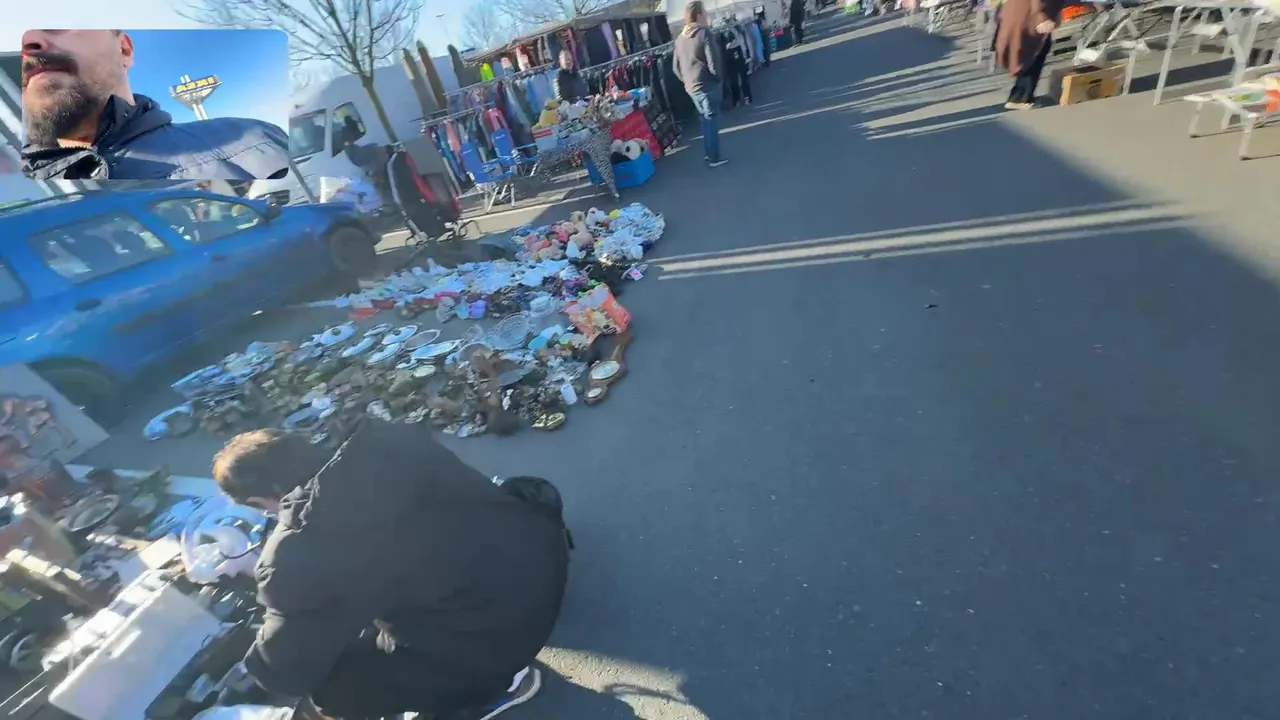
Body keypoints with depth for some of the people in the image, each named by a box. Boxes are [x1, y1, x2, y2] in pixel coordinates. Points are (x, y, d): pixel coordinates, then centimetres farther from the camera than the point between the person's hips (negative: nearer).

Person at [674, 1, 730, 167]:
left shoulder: (680, 38, 8)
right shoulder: (704, 33, -13)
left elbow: (675, 66, 12)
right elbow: (713, 64, -17)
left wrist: (687, 80, 19)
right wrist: (719, 79, -1)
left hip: (691, 87, 7)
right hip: (707, 85, -7)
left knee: (705, 119, 19)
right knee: (711, 120, 2)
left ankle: (709, 153, 26)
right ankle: (715, 158, 7)